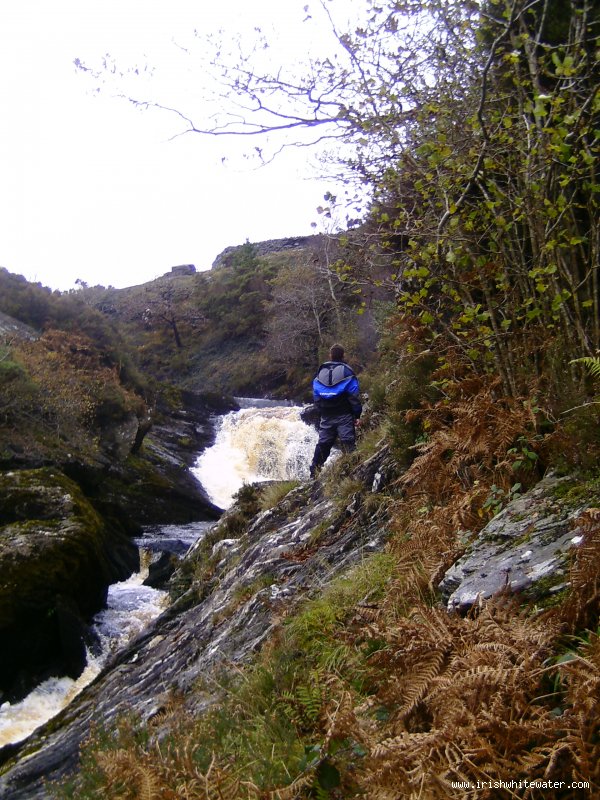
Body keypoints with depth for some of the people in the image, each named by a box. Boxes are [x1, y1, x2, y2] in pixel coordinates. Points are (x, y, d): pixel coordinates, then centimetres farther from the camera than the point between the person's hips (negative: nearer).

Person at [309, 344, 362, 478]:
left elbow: (315, 396, 10)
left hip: (326, 416, 4)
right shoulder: (347, 372, -2)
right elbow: (354, 396, -7)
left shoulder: (320, 373, 10)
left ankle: (314, 473, 15)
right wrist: (357, 414, -2)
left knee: (323, 444, 11)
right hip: (344, 415, -4)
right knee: (348, 443, -7)